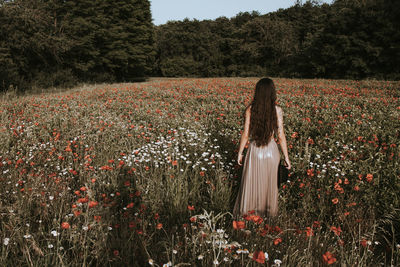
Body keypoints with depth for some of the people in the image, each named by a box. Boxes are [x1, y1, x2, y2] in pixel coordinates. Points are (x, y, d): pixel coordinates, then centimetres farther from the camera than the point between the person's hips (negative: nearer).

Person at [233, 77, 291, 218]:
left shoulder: (250, 109, -12)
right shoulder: (277, 110, -11)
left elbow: (245, 134, -9)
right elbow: (281, 136, -9)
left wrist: (240, 153, 4)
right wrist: (286, 157, 1)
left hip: (254, 151, 0)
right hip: (271, 150, 0)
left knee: (251, 182, 17)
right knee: (270, 183, 19)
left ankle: (246, 211, 31)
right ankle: (270, 212, 36)